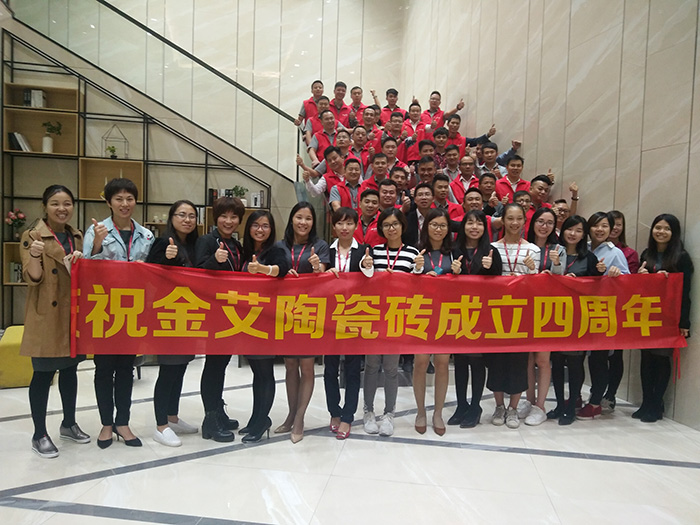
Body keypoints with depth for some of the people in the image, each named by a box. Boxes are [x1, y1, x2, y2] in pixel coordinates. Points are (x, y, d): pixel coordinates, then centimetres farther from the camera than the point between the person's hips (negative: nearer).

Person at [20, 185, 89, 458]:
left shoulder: (77, 236, 11)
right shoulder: (32, 236, -6)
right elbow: (33, 278, -12)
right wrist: (34, 255, -32)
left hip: (73, 314, 6)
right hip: (46, 317, -6)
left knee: (70, 369, 15)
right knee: (43, 373, 2)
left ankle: (69, 424, 30)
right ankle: (39, 435, 16)